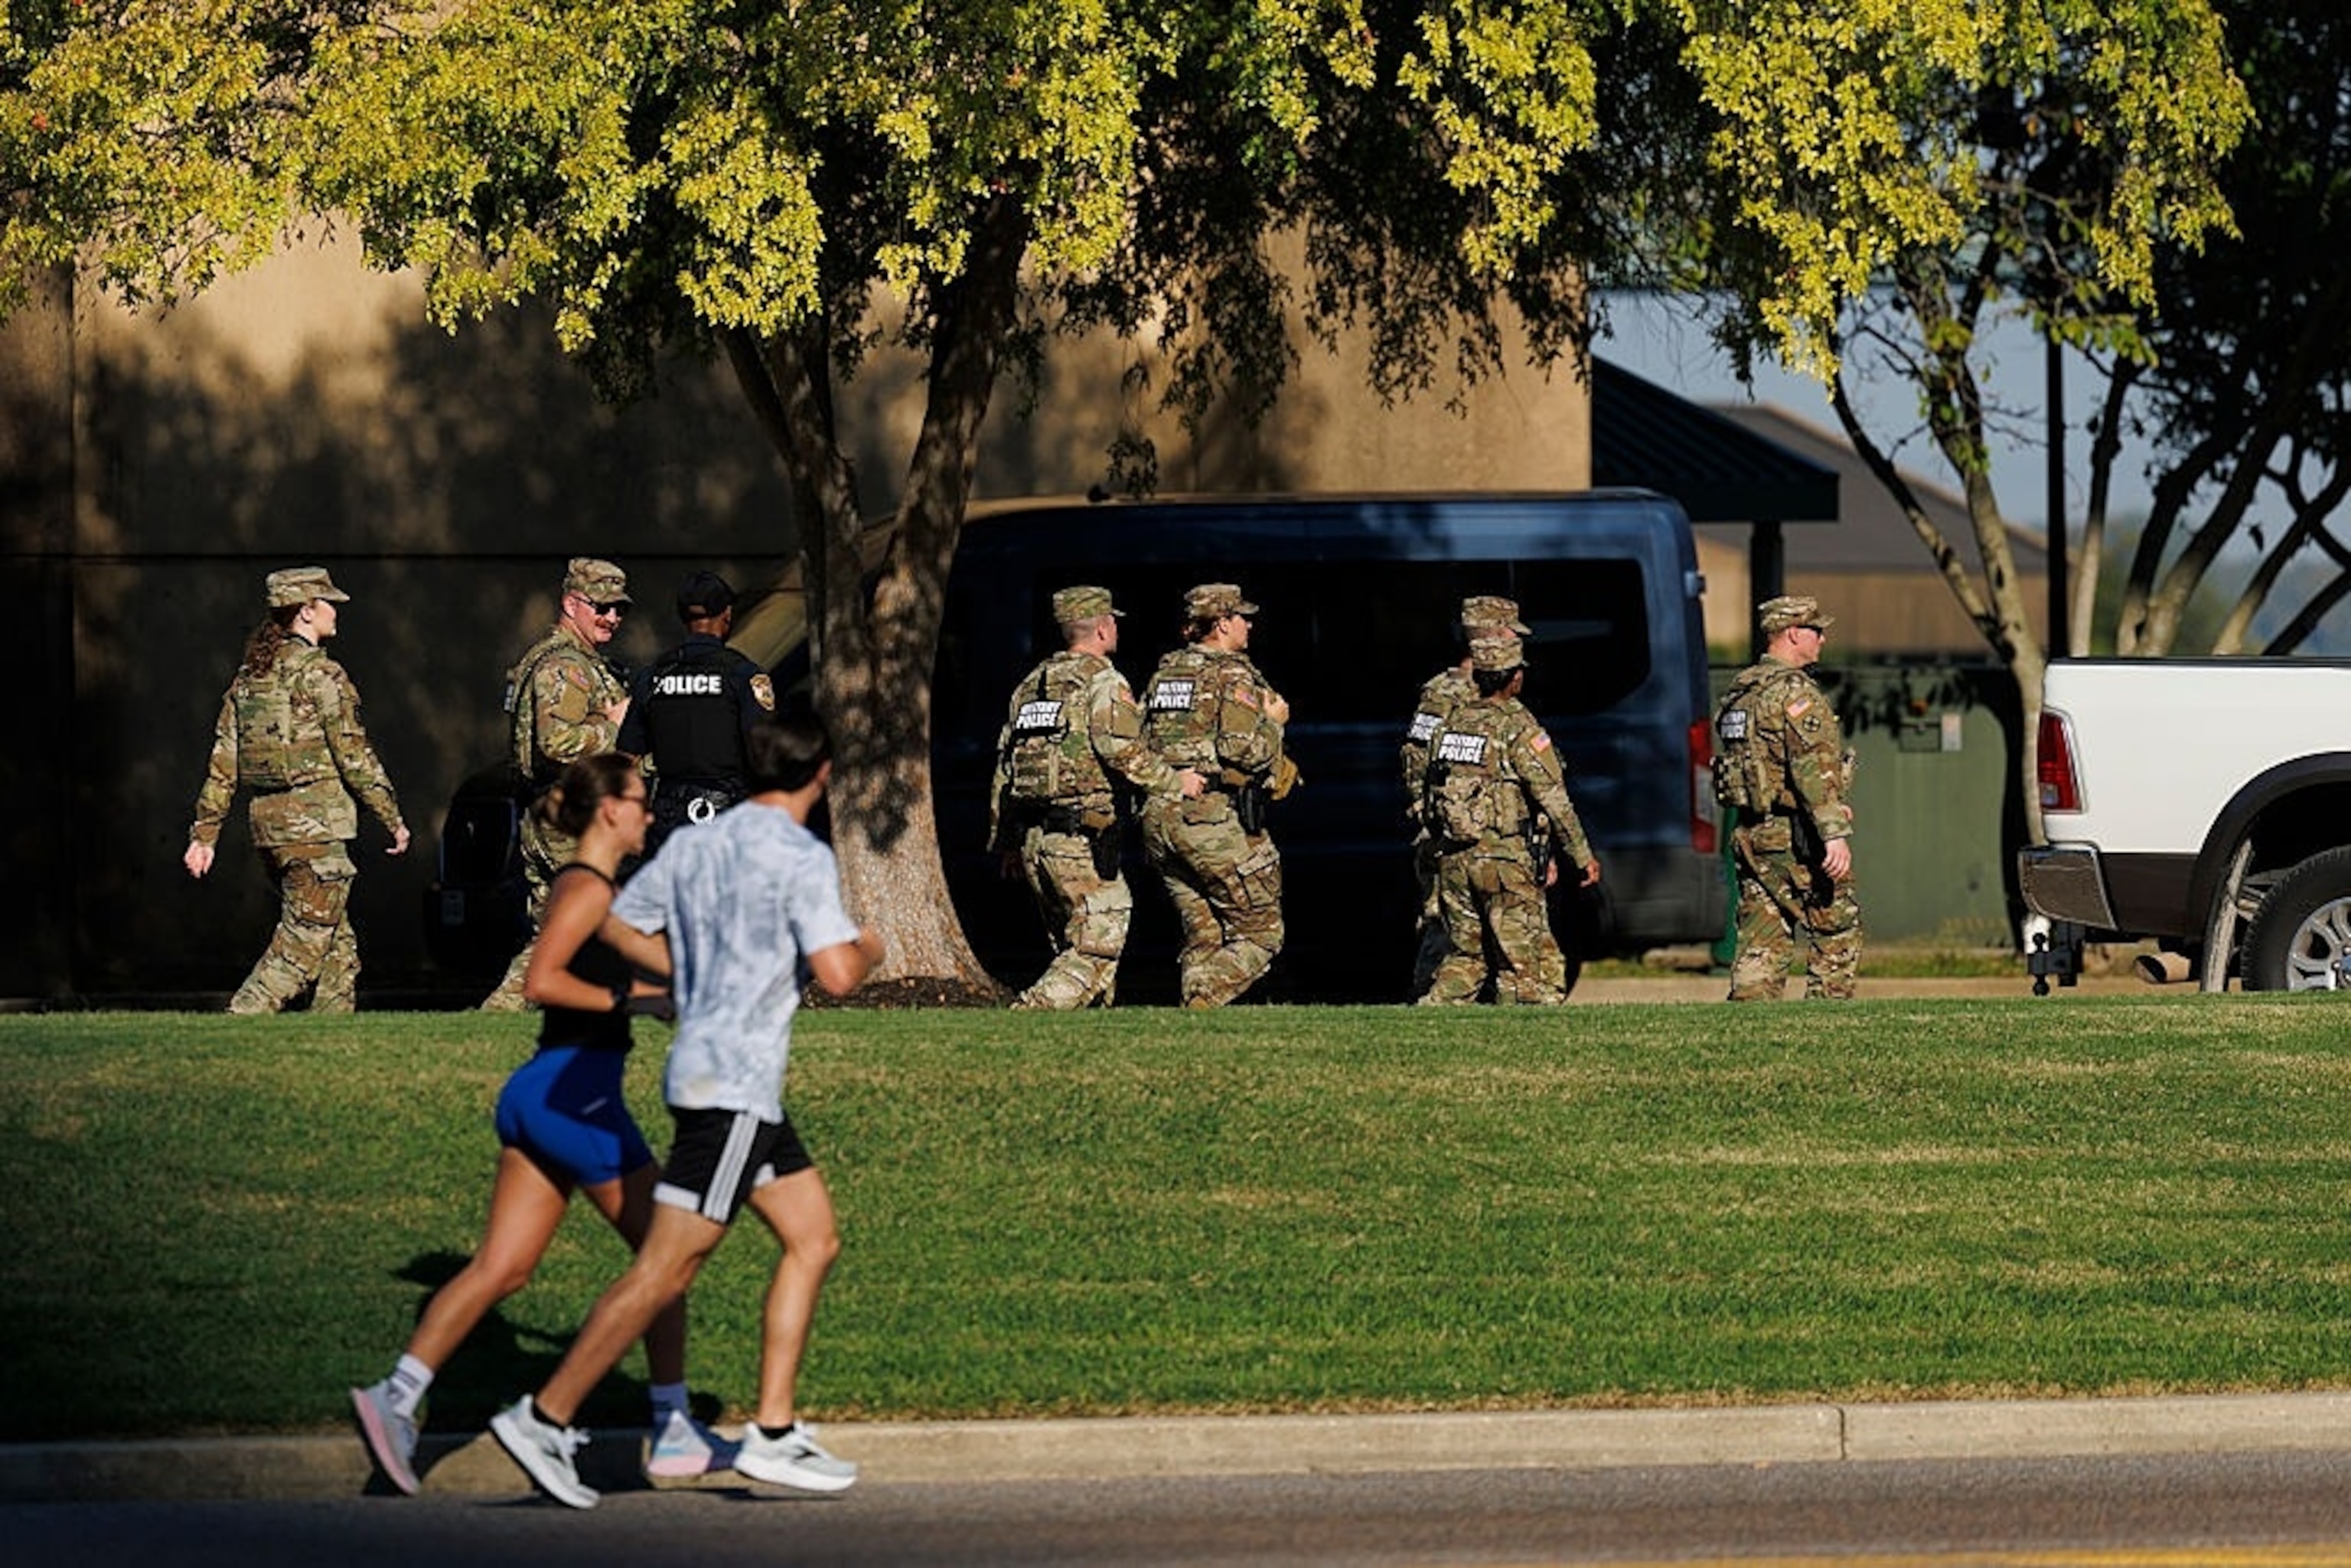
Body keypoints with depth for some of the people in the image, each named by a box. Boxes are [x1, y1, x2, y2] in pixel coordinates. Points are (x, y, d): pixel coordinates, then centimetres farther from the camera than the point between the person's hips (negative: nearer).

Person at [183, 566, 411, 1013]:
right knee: (304, 942, -6)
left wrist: (205, 833, 11)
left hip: (268, 823, 8)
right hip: (315, 820, -8)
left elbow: (223, 763, 10)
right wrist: (394, 820, -2)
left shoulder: (249, 675, 12)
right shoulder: (320, 675, -10)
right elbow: (354, 757, -10)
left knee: (339, 945, 15)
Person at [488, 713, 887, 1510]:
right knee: (665, 1269, -7)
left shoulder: (692, 843, 9)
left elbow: (619, 926, 16)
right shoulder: (801, 857, -13)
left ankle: (773, 1433, 11)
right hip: (734, 1082, -9)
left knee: (814, 1237, 13)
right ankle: (546, 1418, -6)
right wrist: (869, 948, 3)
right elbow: (837, 975, -19)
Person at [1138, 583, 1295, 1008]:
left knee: (1203, 937, 13)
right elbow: (1245, 749, -17)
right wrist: (1272, 724, 0)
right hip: (1215, 819, -7)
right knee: (1259, 933, 2)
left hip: (1158, 819, 7)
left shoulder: (1165, 671, 15)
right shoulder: (1233, 675, -7)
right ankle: (1202, 1006, -16)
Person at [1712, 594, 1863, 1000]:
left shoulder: (1739, 692, 15)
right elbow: (1815, 767, -22)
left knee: (1762, 942, 7)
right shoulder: (1796, 692, -13)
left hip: (1750, 834, 8)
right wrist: (1836, 833, -27)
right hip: (1795, 836, -8)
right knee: (1837, 934, 2)